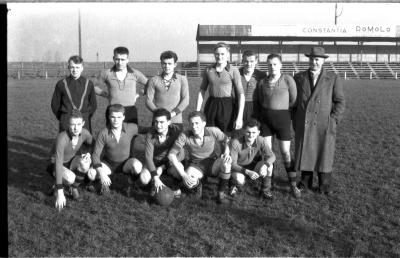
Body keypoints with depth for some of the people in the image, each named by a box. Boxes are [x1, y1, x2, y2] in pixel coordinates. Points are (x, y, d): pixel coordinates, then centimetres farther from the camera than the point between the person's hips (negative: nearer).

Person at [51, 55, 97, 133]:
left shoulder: (88, 84, 5)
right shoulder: (61, 84, 2)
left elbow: (93, 105, 12)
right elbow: (55, 104, 8)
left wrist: (86, 117, 8)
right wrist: (62, 118, 6)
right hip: (66, 123, -1)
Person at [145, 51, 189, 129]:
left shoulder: (182, 79, 9)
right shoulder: (153, 80, 10)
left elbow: (185, 101, 0)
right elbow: (148, 101, 3)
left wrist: (172, 113, -14)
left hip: (176, 122, 0)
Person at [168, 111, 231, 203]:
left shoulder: (213, 131, -19)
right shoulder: (184, 135, -21)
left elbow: (227, 140, -1)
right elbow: (171, 155, -19)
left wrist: (227, 152, -25)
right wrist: (183, 175, -28)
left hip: (212, 165, 1)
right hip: (195, 166, 0)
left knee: (226, 160, -33)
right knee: (188, 183, -34)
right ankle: (197, 185, 5)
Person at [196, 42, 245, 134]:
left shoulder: (233, 71, -4)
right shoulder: (208, 70, 7)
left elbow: (241, 94, -7)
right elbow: (202, 91, 13)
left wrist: (239, 117, -14)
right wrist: (197, 112, 6)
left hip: (227, 107, -3)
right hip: (211, 106, 3)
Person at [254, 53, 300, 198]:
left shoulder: (288, 80, -6)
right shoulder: (262, 82, 5)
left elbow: (293, 100, -1)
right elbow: (257, 102, 15)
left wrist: (283, 114, 5)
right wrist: (259, 117, 8)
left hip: (282, 119, -2)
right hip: (265, 119, 3)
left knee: (286, 152, 0)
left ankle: (293, 185, 12)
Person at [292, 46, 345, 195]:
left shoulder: (333, 79, 3)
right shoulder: (299, 78, 7)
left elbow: (339, 102, 1)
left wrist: (333, 121, -8)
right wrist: (295, 121, 3)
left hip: (324, 126, -1)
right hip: (303, 126, 2)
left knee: (324, 155, 5)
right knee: (304, 154, 6)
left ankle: (324, 186, 19)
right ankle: (305, 183, 21)